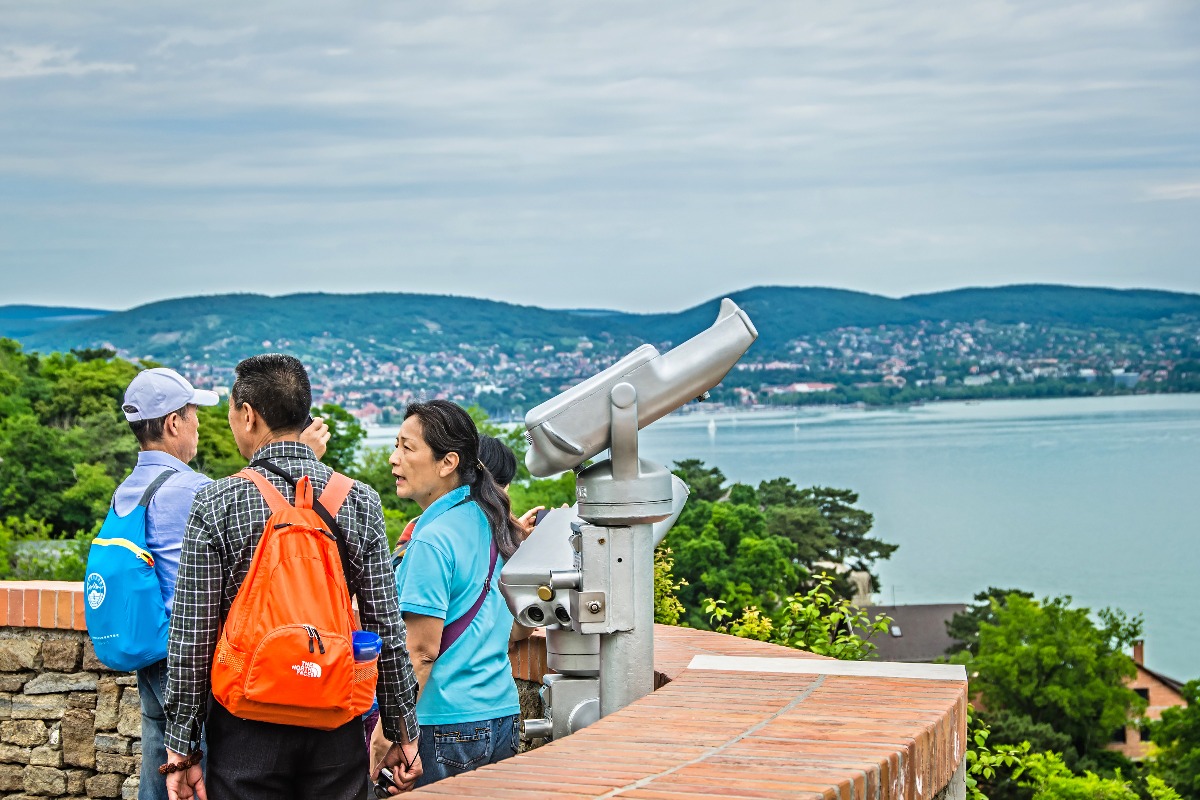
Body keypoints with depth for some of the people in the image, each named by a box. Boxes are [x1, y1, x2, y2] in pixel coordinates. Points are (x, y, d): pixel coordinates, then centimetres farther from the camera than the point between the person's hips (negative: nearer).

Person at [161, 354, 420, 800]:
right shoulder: (359, 501, -1)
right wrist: (403, 734, 8)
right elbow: (386, 629, 0)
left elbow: (192, 638, -7)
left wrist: (180, 748, 0)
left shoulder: (217, 504, -7)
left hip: (246, 729, -2)